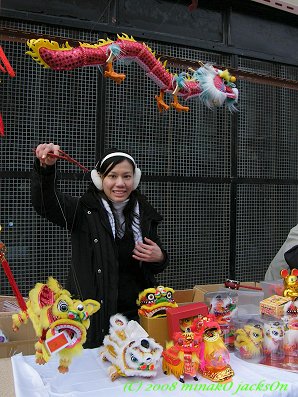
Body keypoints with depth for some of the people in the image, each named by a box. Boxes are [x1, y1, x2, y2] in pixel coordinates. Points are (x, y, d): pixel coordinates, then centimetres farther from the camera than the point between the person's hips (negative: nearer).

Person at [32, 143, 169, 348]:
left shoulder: (145, 215, 4)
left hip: (135, 312, 3)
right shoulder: (85, 210, -6)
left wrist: (159, 257, -6)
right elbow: (46, 203, -23)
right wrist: (46, 168, -39)